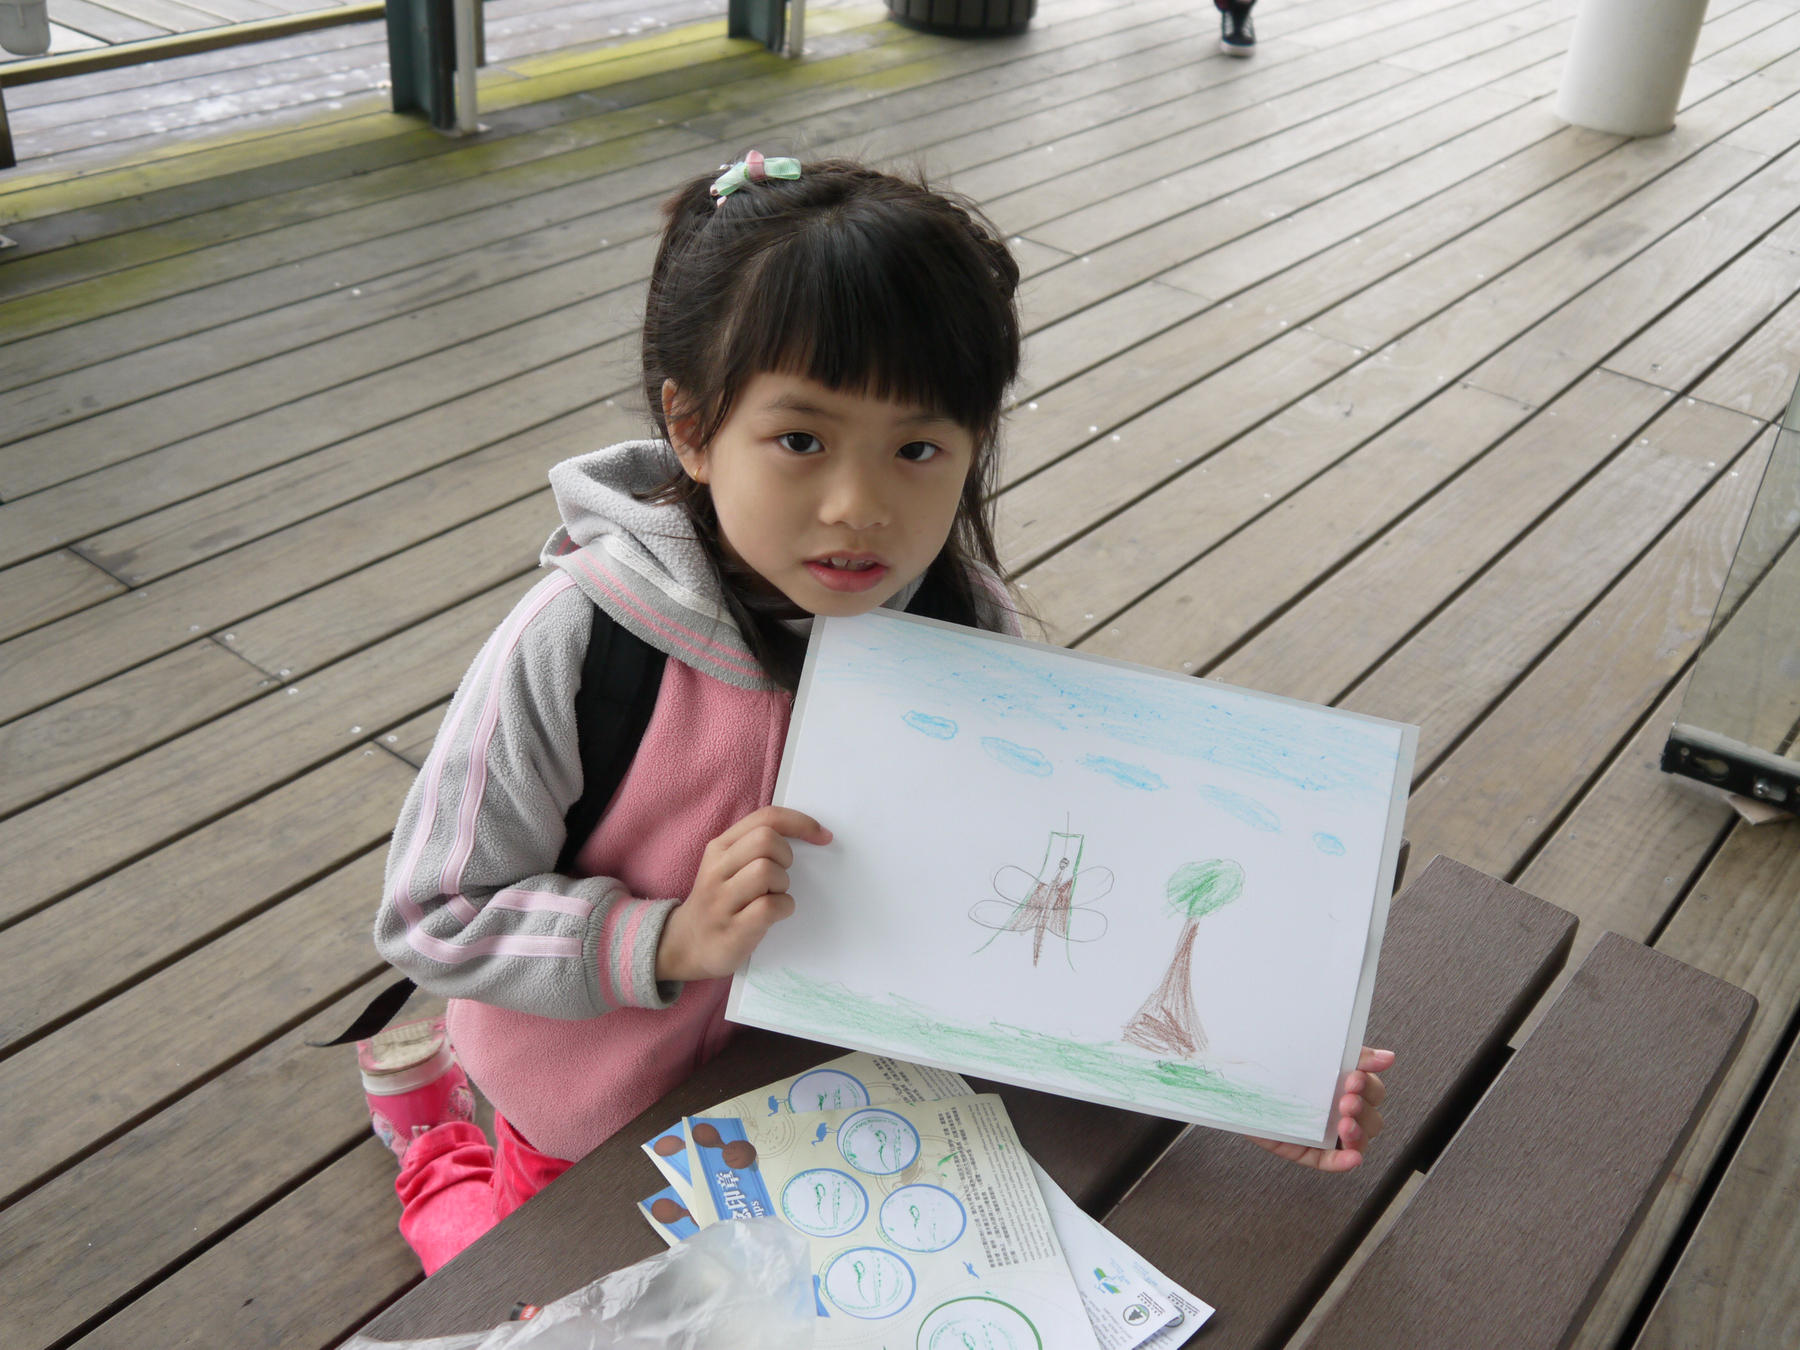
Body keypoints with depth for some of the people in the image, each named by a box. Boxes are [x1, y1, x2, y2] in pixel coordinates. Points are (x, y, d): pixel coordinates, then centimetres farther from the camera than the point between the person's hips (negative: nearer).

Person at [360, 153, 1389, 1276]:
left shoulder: (966, 628, -22)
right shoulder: (578, 643, -32)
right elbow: (434, 918, -23)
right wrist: (675, 941, -36)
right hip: (597, 1129, -3)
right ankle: (437, 1139, 46)